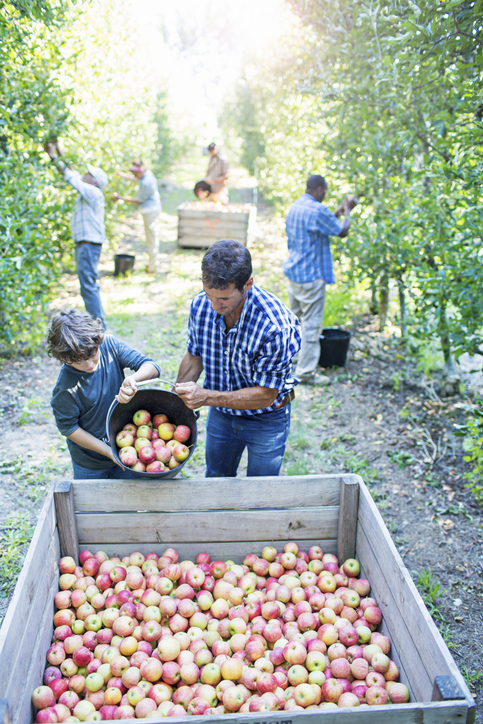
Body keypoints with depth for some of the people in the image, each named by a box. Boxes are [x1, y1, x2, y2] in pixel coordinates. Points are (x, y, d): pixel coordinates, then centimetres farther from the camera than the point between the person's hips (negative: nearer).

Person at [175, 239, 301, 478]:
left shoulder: (274, 326, -35)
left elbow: (265, 395, -28)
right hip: (220, 413, 4)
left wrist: (207, 397, -34)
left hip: (266, 420, -4)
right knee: (215, 481, 25)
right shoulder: (200, 305, -19)